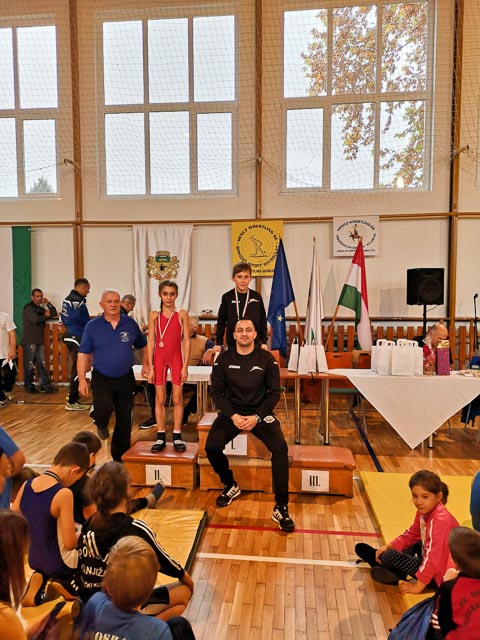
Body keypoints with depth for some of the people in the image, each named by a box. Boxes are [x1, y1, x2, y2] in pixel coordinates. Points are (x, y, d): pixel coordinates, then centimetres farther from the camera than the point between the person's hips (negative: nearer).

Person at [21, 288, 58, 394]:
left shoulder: (40, 308, 19)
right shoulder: (28, 307, -5)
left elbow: (54, 314, 11)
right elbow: (35, 319, -20)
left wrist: (48, 303, 4)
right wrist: (46, 316, -4)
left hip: (40, 340, 7)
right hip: (29, 340, -7)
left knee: (42, 363, 5)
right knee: (29, 364, -1)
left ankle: (45, 386, 6)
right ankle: (29, 386, 8)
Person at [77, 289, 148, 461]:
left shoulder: (130, 324, 1)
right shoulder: (92, 326, -3)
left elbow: (143, 346, 13)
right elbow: (83, 355, -1)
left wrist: (146, 365, 2)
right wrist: (82, 379, -7)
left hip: (126, 379, 2)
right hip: (102, 379, -2)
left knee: (124, 421, 9)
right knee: (104, 409, -26)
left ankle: (120, 457, 29)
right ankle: (101, 425, 14)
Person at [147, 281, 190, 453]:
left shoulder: (182, 314, 0)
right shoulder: (154, 315, 3)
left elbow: (186, 341, -2)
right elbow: (151, 342, 3)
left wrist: (185, 366, -7)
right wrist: (150, 367, -2)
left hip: (176, 358, -1)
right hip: (159, 358, 1)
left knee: (177, 399, 3)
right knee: (160, 399, 6)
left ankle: (177, 437, 14)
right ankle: (161, 437, 15)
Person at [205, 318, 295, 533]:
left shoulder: (267, 359, -3)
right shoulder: (224, 359, -1)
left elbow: (274, 392, -3)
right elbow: (217, 392, -1)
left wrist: (257, 417, -17)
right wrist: (233, 415, -16)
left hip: (260, 412, -1)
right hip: (232, 412, 1)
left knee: (280, 448, -25)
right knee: (212, 447, -22)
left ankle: (281, 507, -12)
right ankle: (230, 486, 9)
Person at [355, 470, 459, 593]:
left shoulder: (439, 521, -28)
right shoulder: (424, 511, -1)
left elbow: (432, 558, -30)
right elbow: (411, 534, 11)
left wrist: (417, 587, -25)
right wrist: (388, 546, 0)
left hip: (440, 576, -9)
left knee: (390, 556, -17)